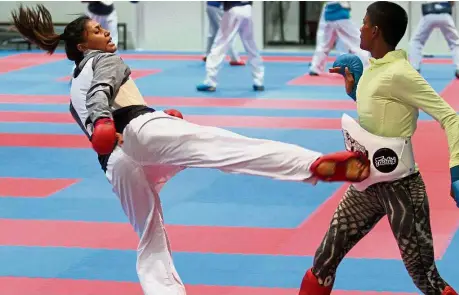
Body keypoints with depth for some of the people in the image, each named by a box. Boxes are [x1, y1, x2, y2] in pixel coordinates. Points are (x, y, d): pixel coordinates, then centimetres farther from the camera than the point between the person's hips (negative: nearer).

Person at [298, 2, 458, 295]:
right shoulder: (374, 68, 6)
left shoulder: (399, 73, -20)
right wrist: (353, 89, 14)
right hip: (368, 184, 9)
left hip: (399, 186, -9)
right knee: (325, 259, 12)